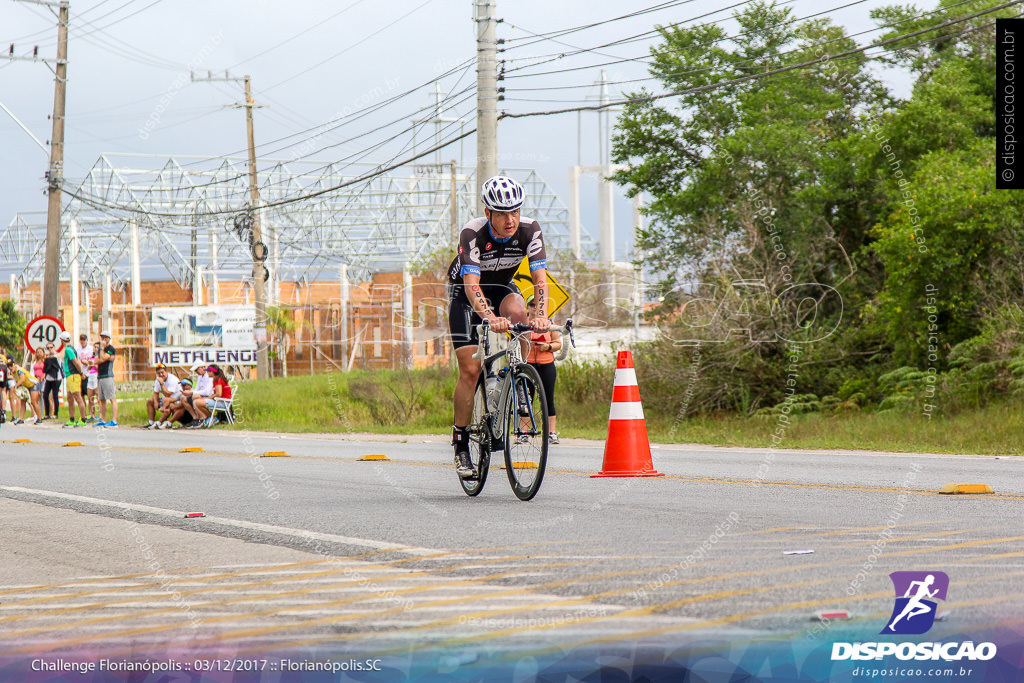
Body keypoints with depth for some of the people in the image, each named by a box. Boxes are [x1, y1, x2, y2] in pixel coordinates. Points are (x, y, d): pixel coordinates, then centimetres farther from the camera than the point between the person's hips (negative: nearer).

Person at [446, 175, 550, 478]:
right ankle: (460, 444, 2)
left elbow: (540, 278, -28)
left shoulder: (530, 230, -23)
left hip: (502, 286, 3)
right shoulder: (473, 233, -32)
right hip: (465, 292, -3)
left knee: (517, 312, -35)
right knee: (470, 370, -11)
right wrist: (491, 318, -59)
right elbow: (472, 284, -42)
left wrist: (541, 316, -46)